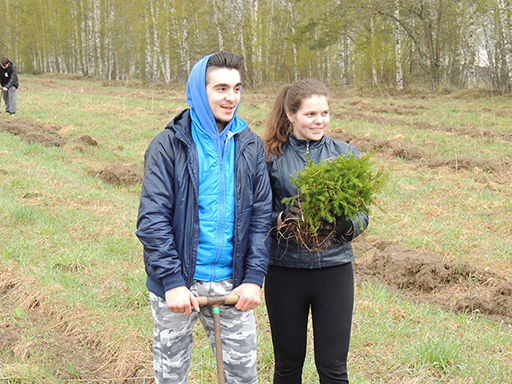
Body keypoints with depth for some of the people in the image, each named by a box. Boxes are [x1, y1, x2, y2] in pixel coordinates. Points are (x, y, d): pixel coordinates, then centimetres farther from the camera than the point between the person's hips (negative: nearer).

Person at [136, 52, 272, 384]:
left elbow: (261, 215, 4)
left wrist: (254, 278, -5)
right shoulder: (169, 145, -7)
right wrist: (172, 282, -16)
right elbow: (152, 219, -10)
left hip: (232, 283, 3)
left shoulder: (251, 146, 5)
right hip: (179, 284, -2)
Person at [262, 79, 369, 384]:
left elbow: (362, 214, 4)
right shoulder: (272, 156, 0)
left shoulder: (346, 155, 4)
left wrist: (347, 226, -18)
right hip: (285, 270, 0)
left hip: (334, 269, 0)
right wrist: (284, 219, -20)